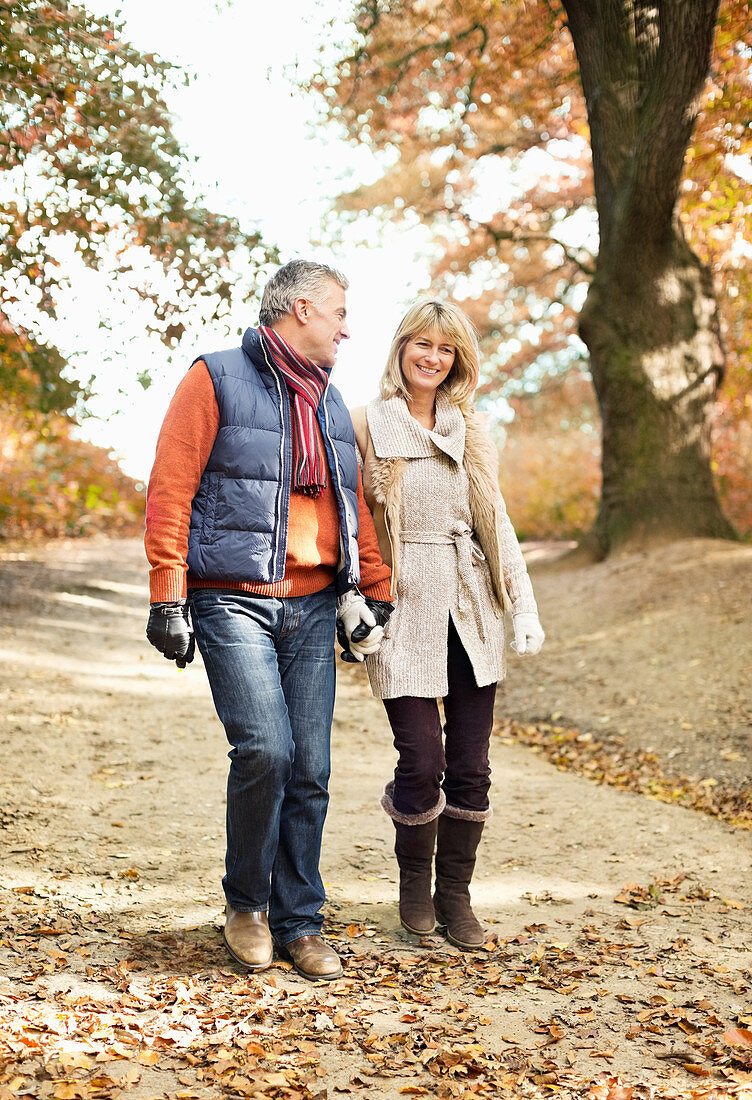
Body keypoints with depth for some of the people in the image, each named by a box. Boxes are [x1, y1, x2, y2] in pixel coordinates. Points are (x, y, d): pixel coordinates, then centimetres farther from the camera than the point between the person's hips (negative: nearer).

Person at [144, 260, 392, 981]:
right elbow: (170, 490, -5)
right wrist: (167, 598, -11)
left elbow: (354, 507, 24)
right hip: (233, 601, -6)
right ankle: (246, 902, 7)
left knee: (309, 768, 2)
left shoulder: (331, 405, 20)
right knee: (264, 749, -17)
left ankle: (298, 922, 16)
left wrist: (373, 594, 15)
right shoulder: (217, 379, 0)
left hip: (312, 608, 6)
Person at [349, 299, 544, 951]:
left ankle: (455, 895, 20)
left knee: (470, 765, 3)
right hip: (404, 613, -4)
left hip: (470, 614, 4)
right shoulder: (365, 427, 0)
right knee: (421, 759, -7)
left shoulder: (470, 432, 13)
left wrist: (525, 607, 6)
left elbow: (496, 525, 13)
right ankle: (414, 886, 18)